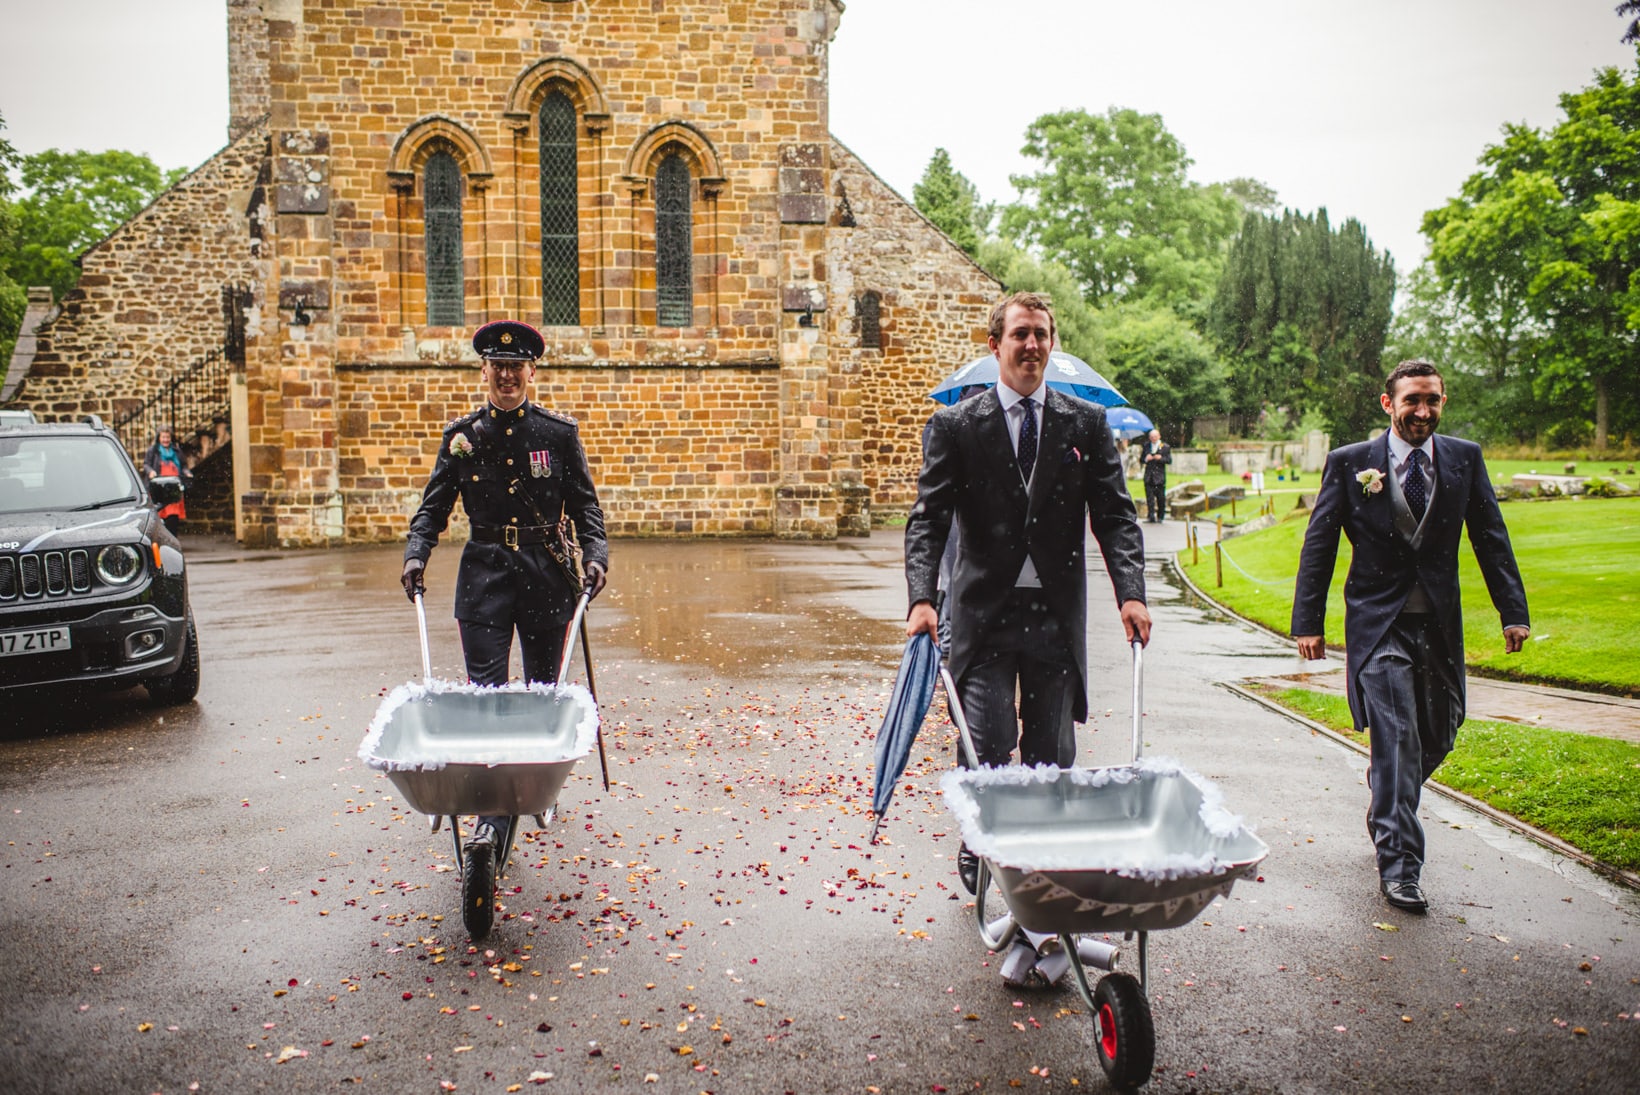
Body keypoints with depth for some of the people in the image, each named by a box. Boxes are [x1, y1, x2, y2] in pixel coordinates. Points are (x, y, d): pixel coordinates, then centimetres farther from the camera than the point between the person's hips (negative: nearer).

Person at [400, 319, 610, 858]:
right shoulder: (462, 436, 5)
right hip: (485, 572, 0)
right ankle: (491, 812, -4)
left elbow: (584, 503, 4)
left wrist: (596, 553, -12)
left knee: (543, 689, 10)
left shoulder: (559, 432, 2)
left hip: (546, 571, 0)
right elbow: (434, 505, 7)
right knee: (485, 688, -6)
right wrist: (416, 554, -9)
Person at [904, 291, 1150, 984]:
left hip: (1057, 616, 2)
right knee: (989, 746, -9)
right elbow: (928, 517, -3)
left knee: (1052, 759, 4)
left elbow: (1114, 514, 3)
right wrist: (922, 598, -18)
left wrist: (1131, 592, -12)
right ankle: (978, 847, 22)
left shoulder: (1085, 423, 8)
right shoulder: (956, 426, 3)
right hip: (984, 613, -1)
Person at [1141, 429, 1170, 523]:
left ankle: (1160, 517, 14)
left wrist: (1161, 458, -17)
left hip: (1159, 477, -2)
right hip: (1149, 477, 2)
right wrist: (1146, 459, -7)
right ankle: (1151, 516, -7)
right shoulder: (1146, 446, 12)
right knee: (1149, 497, -6)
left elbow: (1169, 460, 0)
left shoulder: (1165, 447, 3)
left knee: (1161, 498, 3)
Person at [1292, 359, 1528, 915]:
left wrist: (1513, 610, 1)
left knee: (1436, 739, 12)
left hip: (1440, 624, 4)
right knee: (1396, 738, -11)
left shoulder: (1465, 459, 5)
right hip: (1379, 624, -4)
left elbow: (1490, 537, 8)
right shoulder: (1349, 463, -3)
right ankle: (1398, 865, -4)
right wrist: (1309, 622, -6)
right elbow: (1318, 545, -1)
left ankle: (1385, 806, 42)